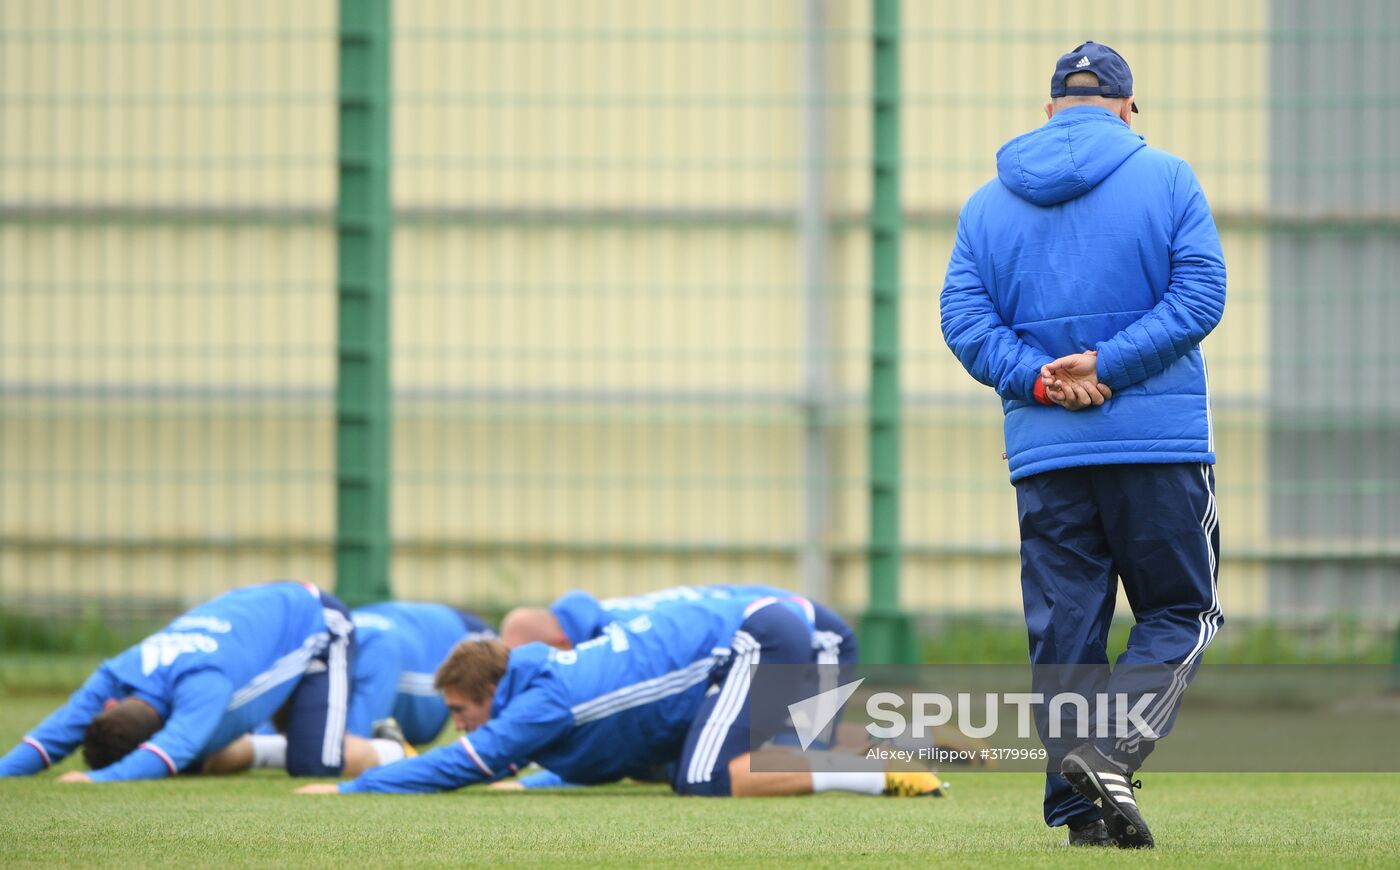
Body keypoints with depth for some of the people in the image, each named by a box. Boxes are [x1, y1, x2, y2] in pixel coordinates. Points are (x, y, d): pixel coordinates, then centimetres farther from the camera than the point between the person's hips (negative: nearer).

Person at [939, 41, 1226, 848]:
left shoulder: (989, 202, 10)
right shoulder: (1167, 179, 1)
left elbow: (963, 316, 1)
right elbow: (1199, 295, -10)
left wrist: (1036, 379, -8)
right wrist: (1106, 369, -12)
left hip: (1043, 449, 3)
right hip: (1162, 442, -3)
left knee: (1064, 628, 7)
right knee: (1181, 609, 6)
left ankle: (1081, 810, 4)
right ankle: (1111, 751, -17)